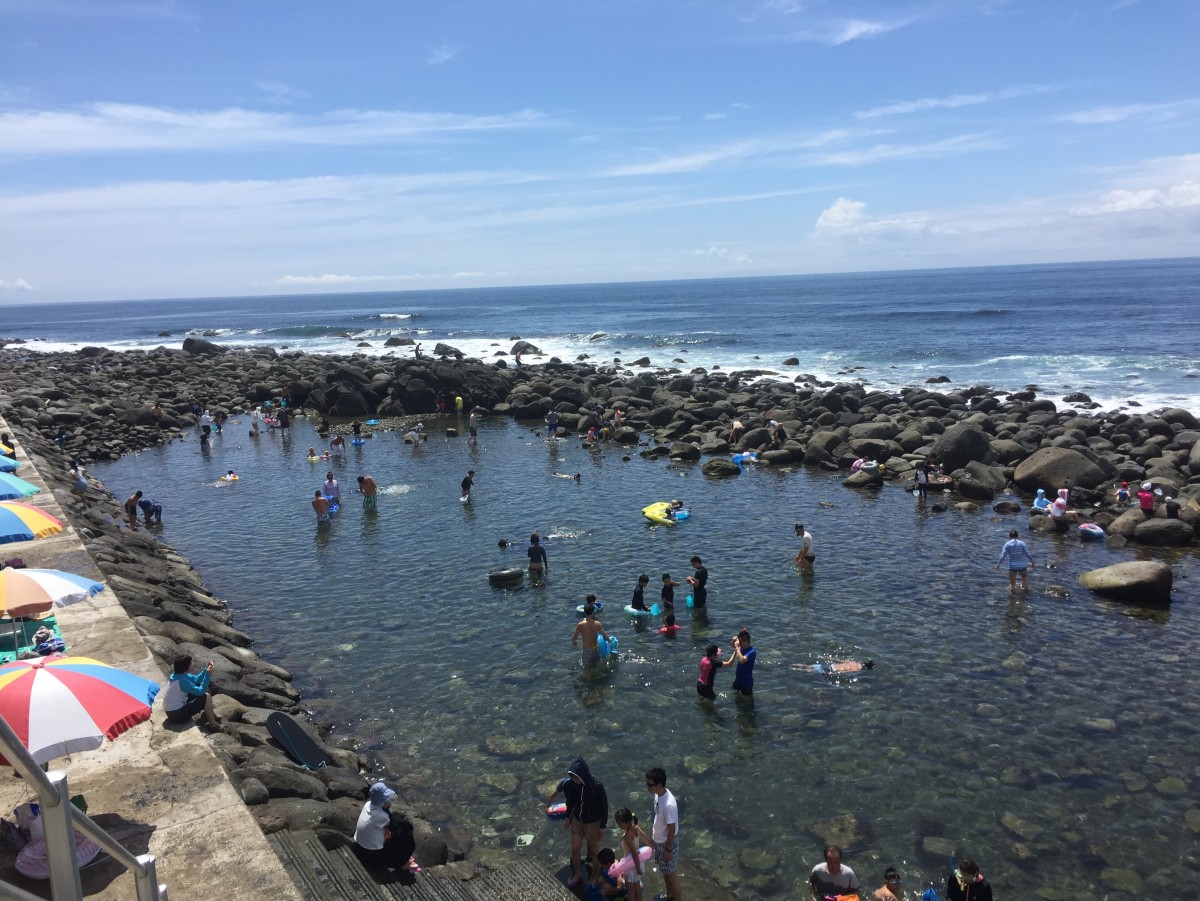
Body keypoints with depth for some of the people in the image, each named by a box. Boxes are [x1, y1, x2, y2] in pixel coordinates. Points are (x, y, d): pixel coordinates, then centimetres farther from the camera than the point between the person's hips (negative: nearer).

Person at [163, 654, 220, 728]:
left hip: (172, 710, 9)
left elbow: (196, 679, 11)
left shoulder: (178, 674, 0)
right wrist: (207, 675, -21)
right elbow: (200, 691, -21)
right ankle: (213, 723, 6)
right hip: (176, 714, -9)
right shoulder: (181, 680, -27)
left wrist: (206, 669, -2)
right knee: (206, 697, -9)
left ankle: (209, 714, 22)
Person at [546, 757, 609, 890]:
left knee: (594, 851, 16)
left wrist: (603, 826, -11)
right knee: (575, 850, 15)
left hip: (593, 822, -4)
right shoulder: (570, 783, -18)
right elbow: (571, 801, 1)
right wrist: (567, 818, 11)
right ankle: (577, 875, 41)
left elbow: (604, 807, -18)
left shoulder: (597, 786, -32)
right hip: (577, 820, 4)